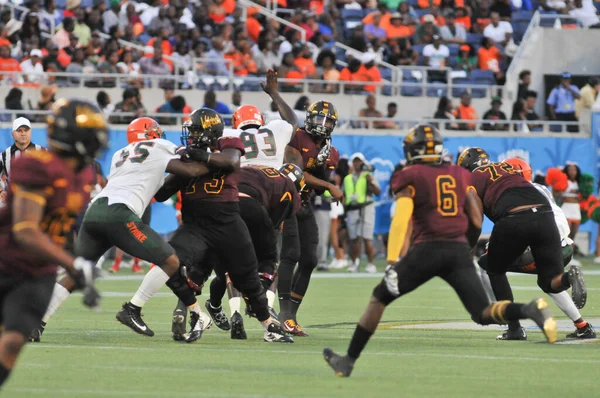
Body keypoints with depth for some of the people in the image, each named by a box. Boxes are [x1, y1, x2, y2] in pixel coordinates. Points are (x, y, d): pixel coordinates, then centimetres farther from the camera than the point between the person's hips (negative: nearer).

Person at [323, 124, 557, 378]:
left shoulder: (410, 177, 4)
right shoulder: (461, 175, 17)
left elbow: (401, 220, -9)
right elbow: (476, 221, 15)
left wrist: (392, 262, -14)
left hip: (427, 250, -3)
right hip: (459, 250, 4)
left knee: (379, 299, 13)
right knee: (484, 313, 2)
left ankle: (349, 360, 14)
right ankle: (531, 310, -28)